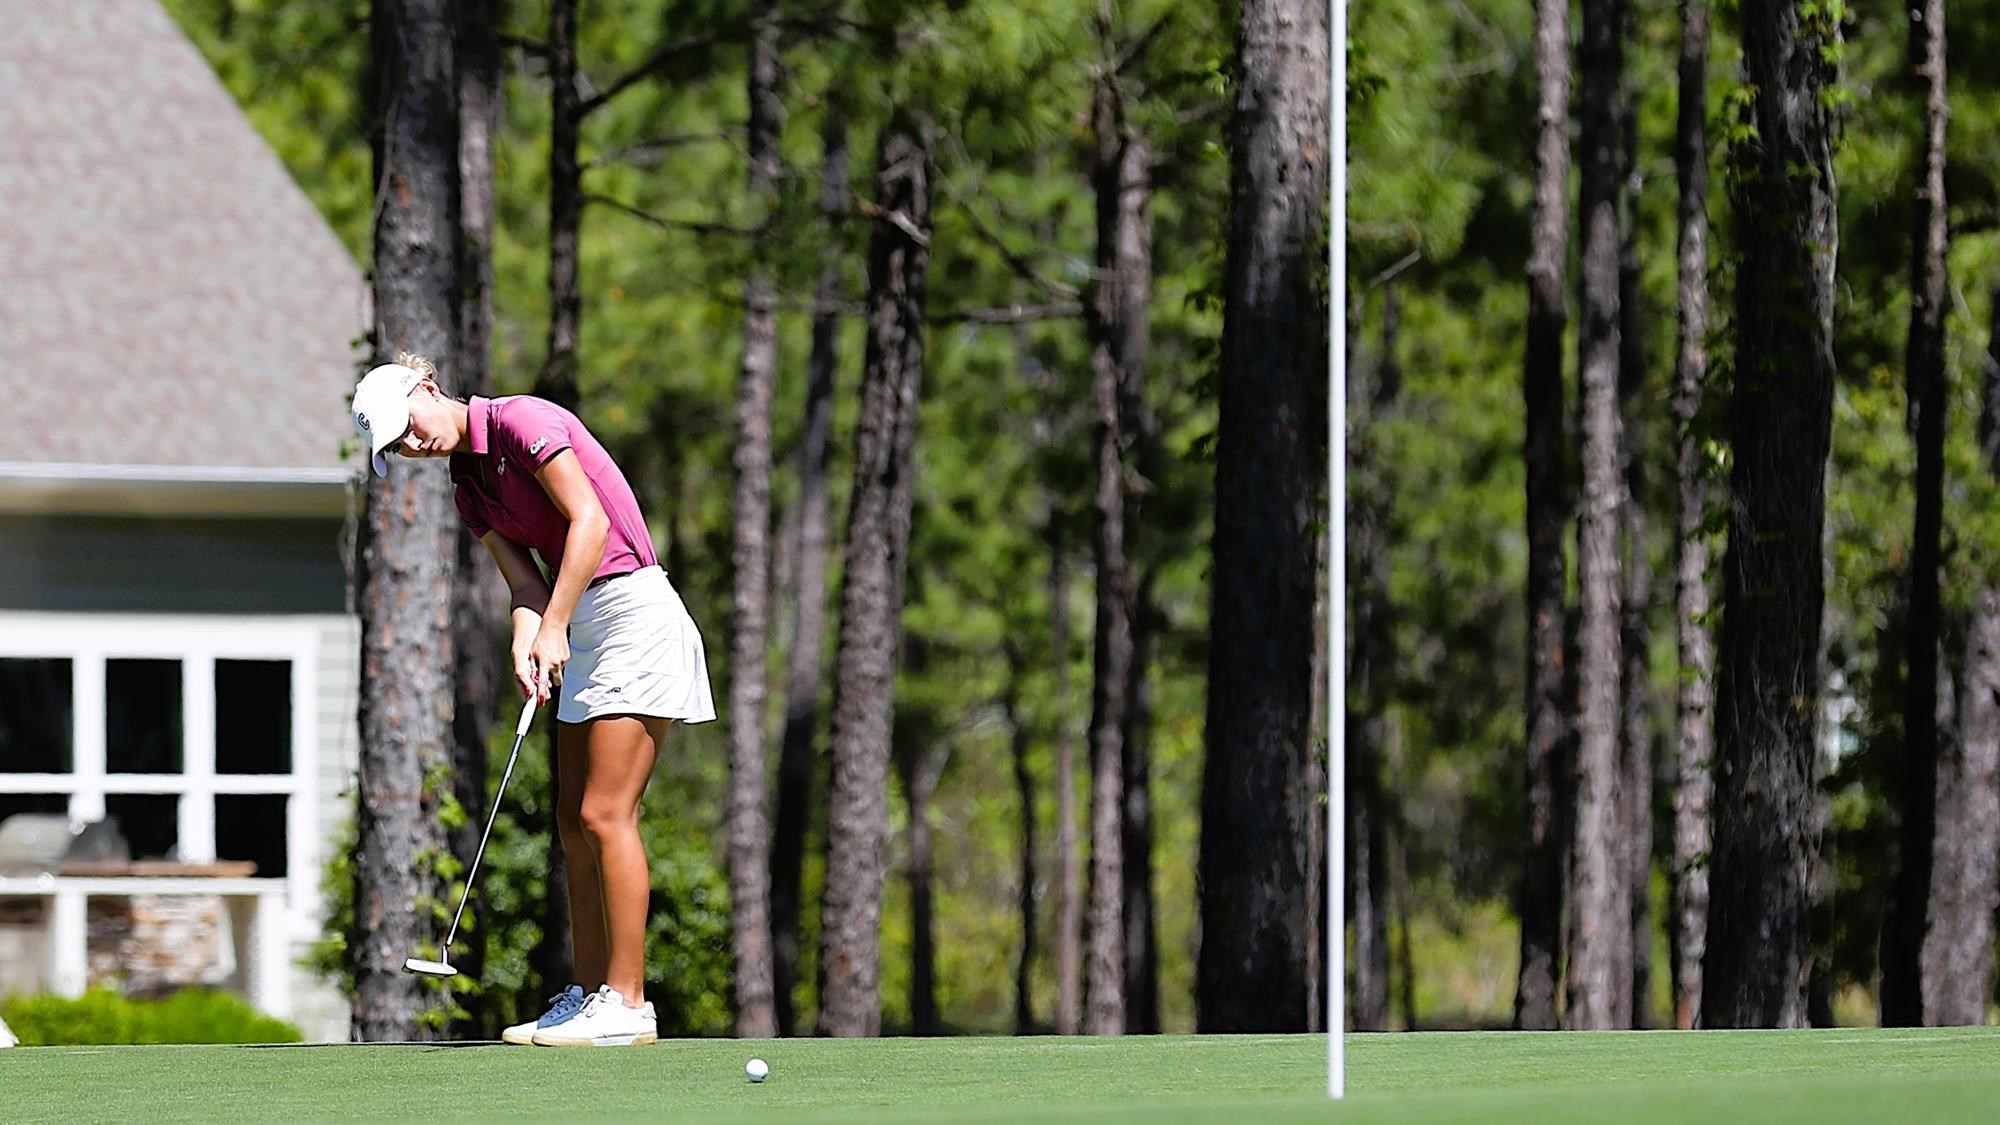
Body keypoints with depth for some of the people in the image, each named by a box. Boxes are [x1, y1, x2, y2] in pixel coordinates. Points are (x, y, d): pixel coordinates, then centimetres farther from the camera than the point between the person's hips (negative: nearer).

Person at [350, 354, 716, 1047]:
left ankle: (627, 1004, -12)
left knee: (605, 812, -12)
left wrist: (554, 628, -19)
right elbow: (525, 582, 5)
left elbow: (589, 521, -19)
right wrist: (526, 647, -16)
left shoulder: (520, 420, -11)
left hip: (634, 611, -9)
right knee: (576, 823, 7)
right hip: (585, 631, 9)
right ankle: (589, 995, 10)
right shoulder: (470, 488, 14)